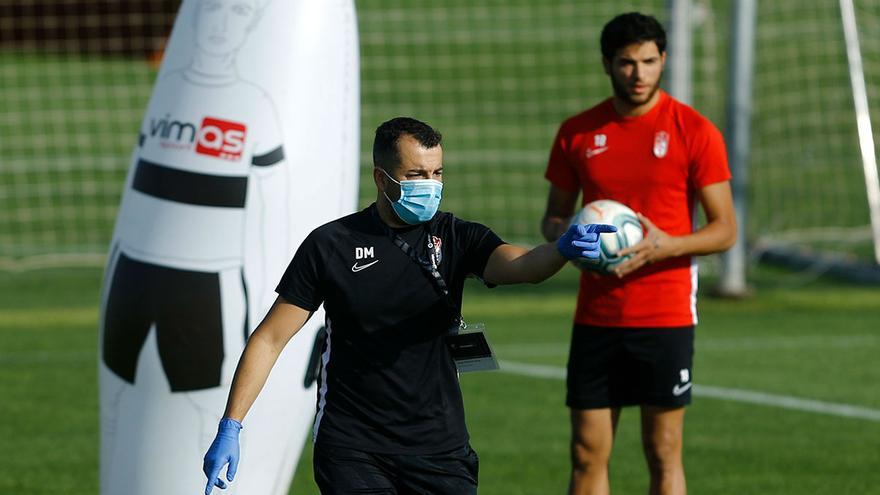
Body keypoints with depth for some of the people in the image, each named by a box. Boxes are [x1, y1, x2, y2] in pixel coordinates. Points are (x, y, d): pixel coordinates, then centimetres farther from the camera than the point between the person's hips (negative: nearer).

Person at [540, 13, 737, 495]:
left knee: (663, 455, 1)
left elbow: (725, 229, -2)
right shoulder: (577, 133, 6)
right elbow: (554, 216, 16)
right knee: (587, 454, 3)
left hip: (666, 317, -3)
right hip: (595, 316, 3)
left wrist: (666, 245, -20)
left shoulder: (695, 131, -4)